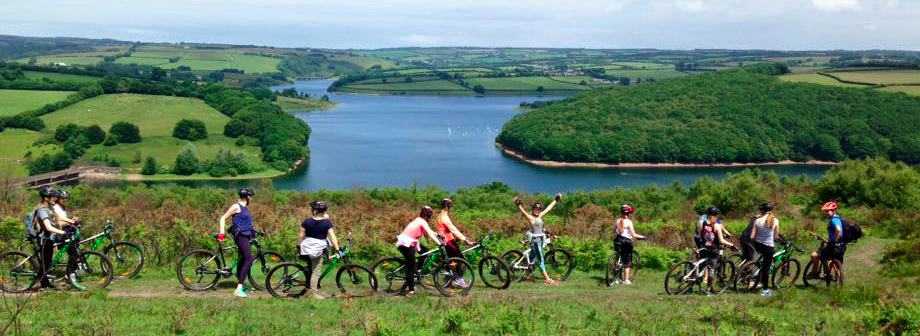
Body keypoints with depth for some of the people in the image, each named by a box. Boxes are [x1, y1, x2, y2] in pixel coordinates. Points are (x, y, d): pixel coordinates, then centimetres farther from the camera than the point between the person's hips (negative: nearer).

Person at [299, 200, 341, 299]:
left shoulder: (306, 221, -3)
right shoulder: (327, 222, -10)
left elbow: (301, 236, 3)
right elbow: (332, 236, -13)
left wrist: (300, 248, 14)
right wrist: (337, 249, -13)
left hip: (306, 250, 3)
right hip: (318, 250, -3)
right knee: (316, 271, 5)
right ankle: (313, 292, 10)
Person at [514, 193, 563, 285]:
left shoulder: (540, 216, 13)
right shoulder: (531, 217, -8)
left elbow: (548, 208, 21)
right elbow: (523, 212, -24)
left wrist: (555, 200, 28)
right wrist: (519, 205, -41)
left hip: (540, 240, 8)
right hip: (535, 240, -8)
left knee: (532, 258, 15)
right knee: (541, 260, -7)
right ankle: (547, 279, -7)